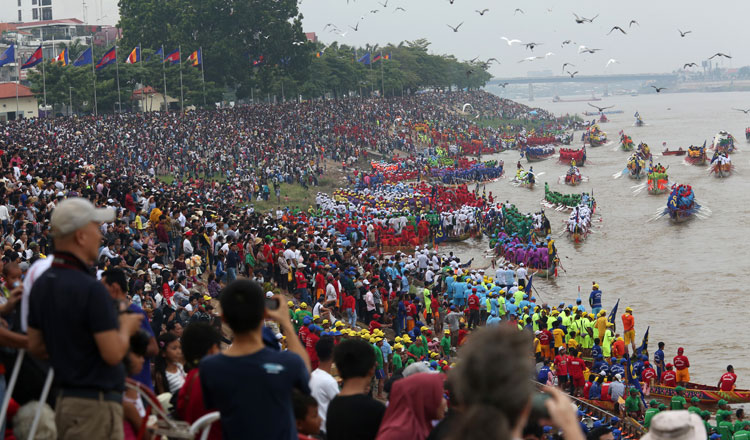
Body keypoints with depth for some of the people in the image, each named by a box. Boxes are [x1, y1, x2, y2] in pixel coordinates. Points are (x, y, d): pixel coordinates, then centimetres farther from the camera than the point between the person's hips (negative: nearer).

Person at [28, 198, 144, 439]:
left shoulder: (41, 285, 7)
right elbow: (114, 353, -20)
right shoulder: (91, 289, -20)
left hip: (65, 399, 9)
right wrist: (126, 327, -1)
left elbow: (35, 347, 14)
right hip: (96, 403, -9)